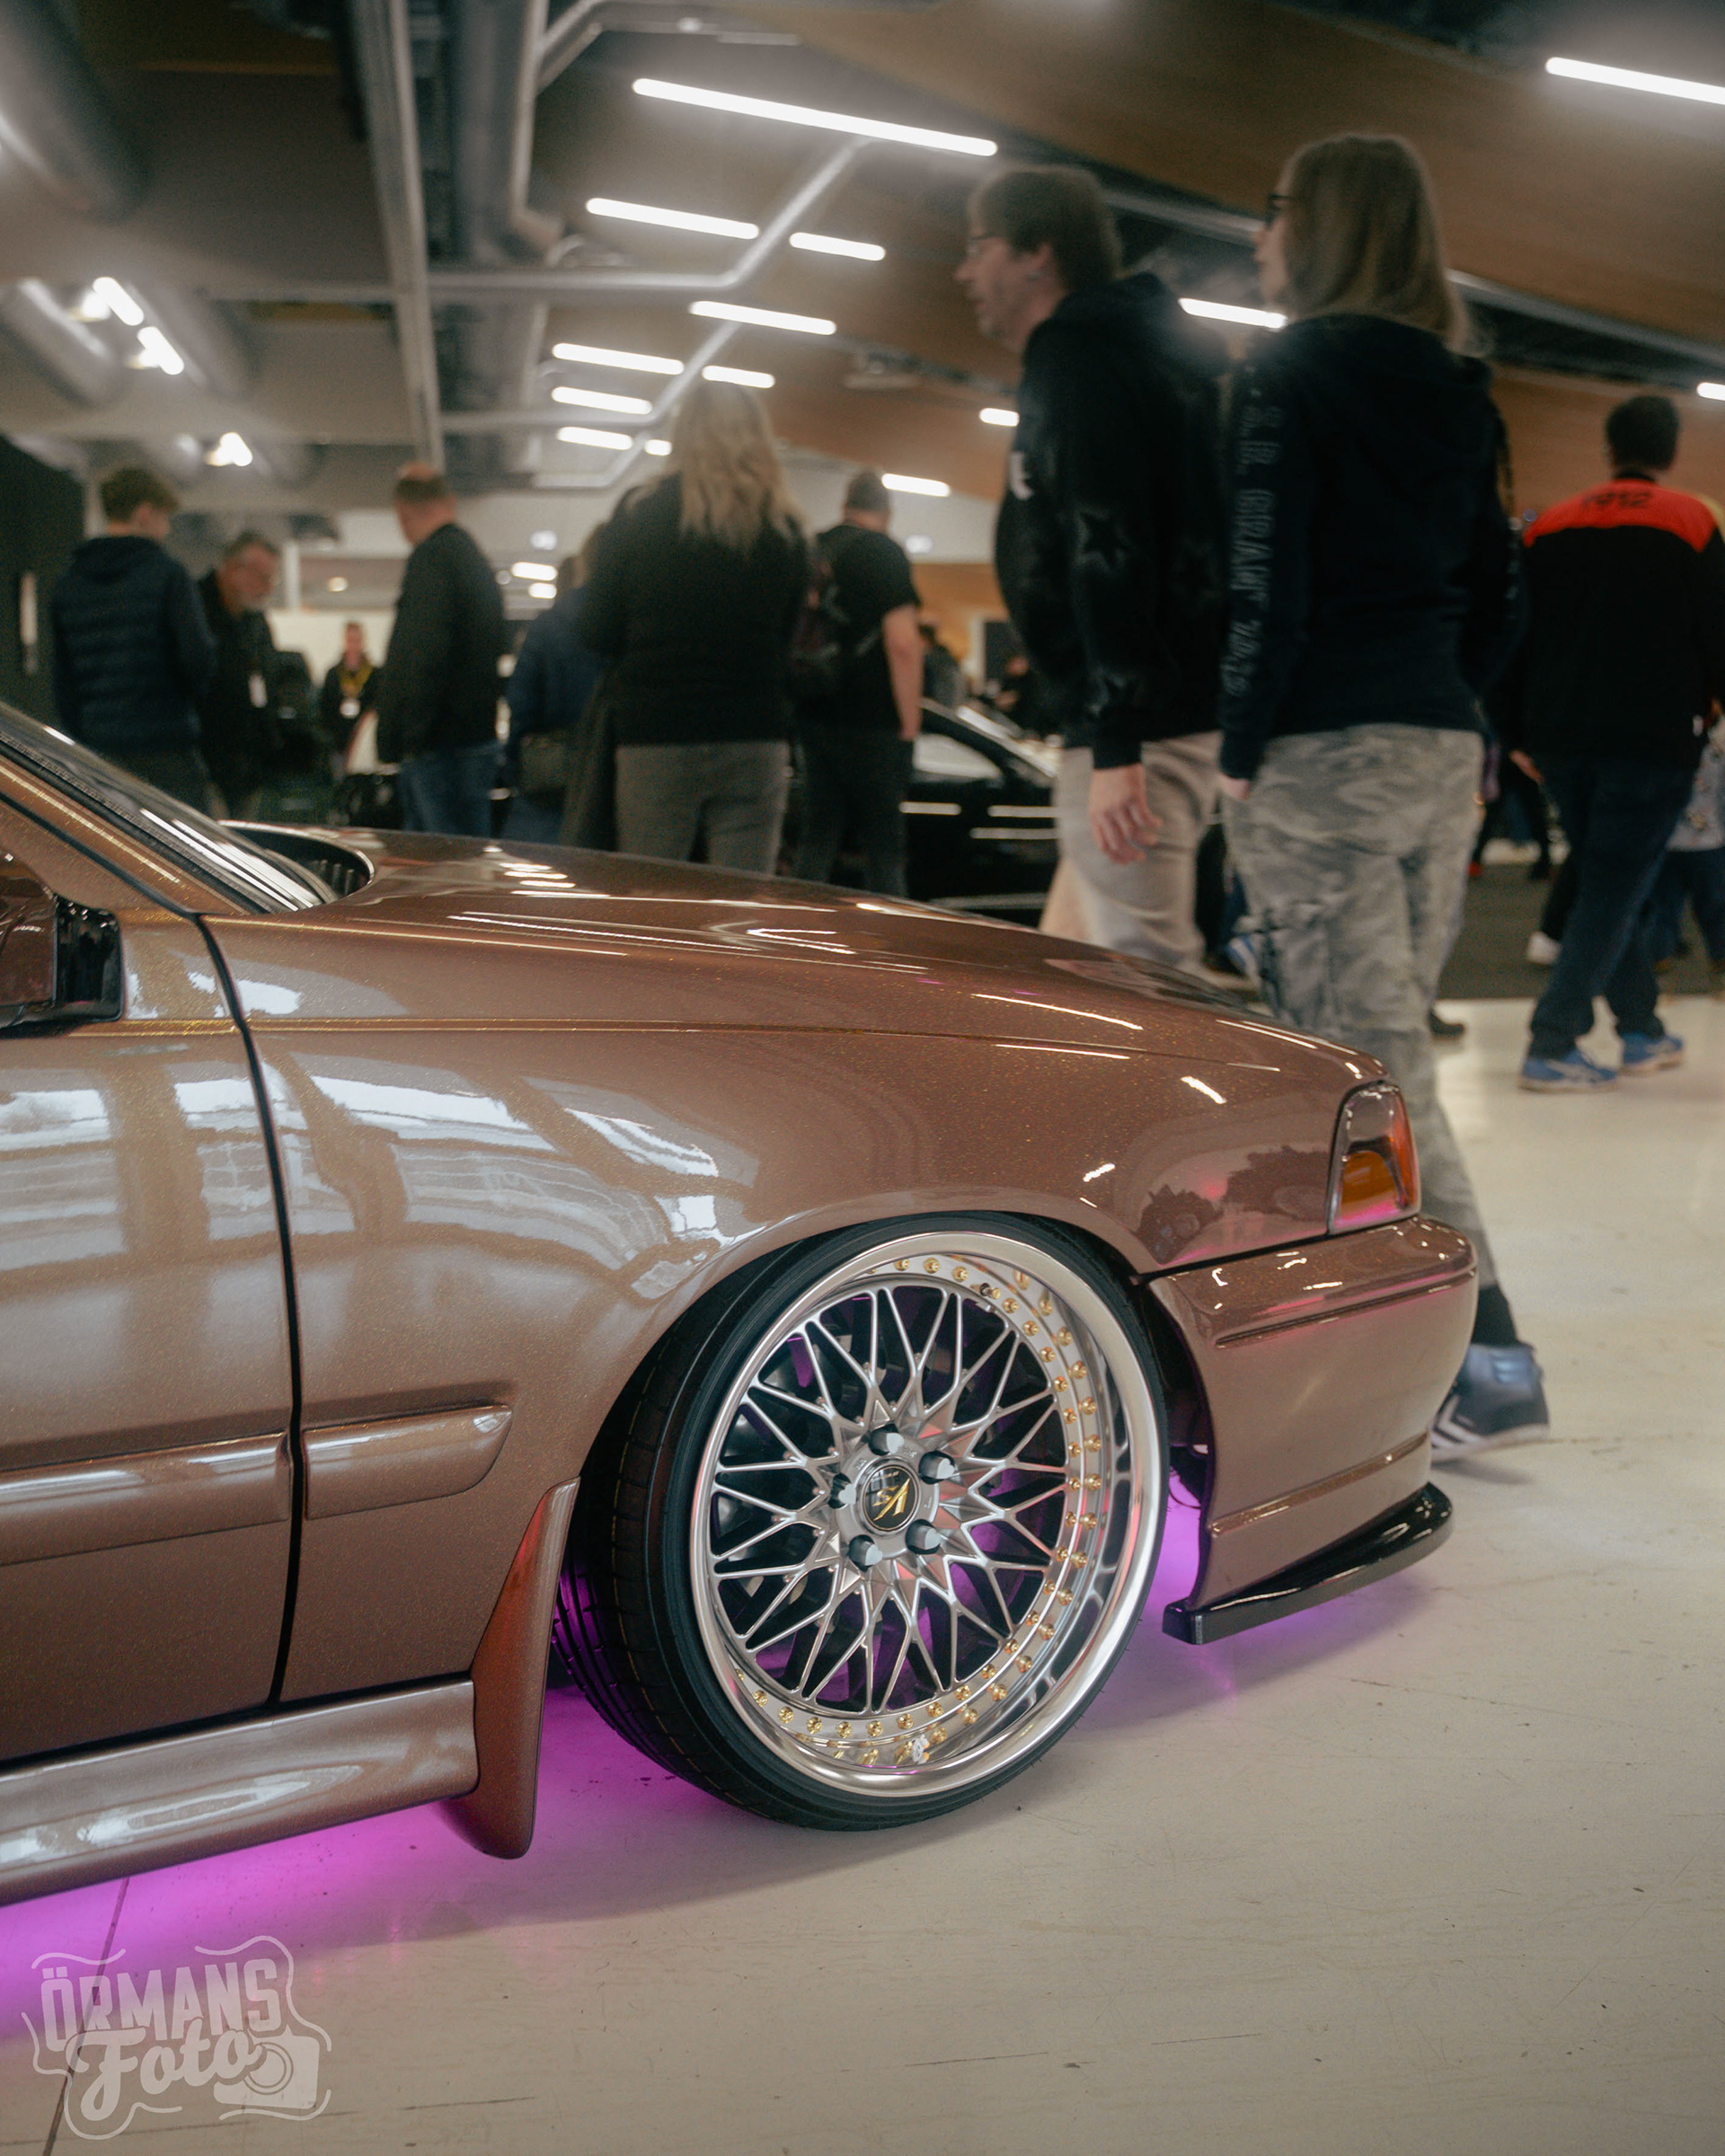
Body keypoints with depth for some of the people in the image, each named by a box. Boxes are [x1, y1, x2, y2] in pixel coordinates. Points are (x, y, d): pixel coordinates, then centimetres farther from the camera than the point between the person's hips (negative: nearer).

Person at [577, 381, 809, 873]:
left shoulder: (635, 518, -1)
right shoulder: (785, 531, 5)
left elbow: (596, 634, 2)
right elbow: (787, 641, 11)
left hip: (654, 739, -1)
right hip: (756, 739, 2)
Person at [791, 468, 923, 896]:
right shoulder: (886, 554, -8)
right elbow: (902, 643, -17)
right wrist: (910, 724, -12)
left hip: (813, 716, 6)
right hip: (871, 723, -6)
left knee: (816, 838, 9)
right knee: (884, 844, 0)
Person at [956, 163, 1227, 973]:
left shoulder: (1079, 360, -9)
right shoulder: (1141, 348, 23)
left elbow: (1110, 550, -20)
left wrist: (1116, 745, -26)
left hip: (1140, 729, -11)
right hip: (1190, 712, 11)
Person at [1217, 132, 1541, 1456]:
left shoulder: (1292, 376, -6)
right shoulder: (1458, 395, 16)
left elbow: (1270, 588, -14)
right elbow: (1497, 601, 15)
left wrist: (1239, 757, -10)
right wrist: (1437, 707, 19)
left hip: (1324, 755, -8)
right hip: (1444, 755, 8)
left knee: (1374, 1068, -7)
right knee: (1383, 1045, 14)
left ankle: (1491, 1362, -9)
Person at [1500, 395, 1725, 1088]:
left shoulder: (1549, 526, 9)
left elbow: (1517, 635, 9)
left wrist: (1520, 735, 15)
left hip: (1559, 740, 4)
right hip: (1653, 740, -4)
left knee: (1603, 882, 17)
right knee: (1614, 889, -1)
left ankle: (1642, 1029, 24)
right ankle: (1550, 1046, -8)